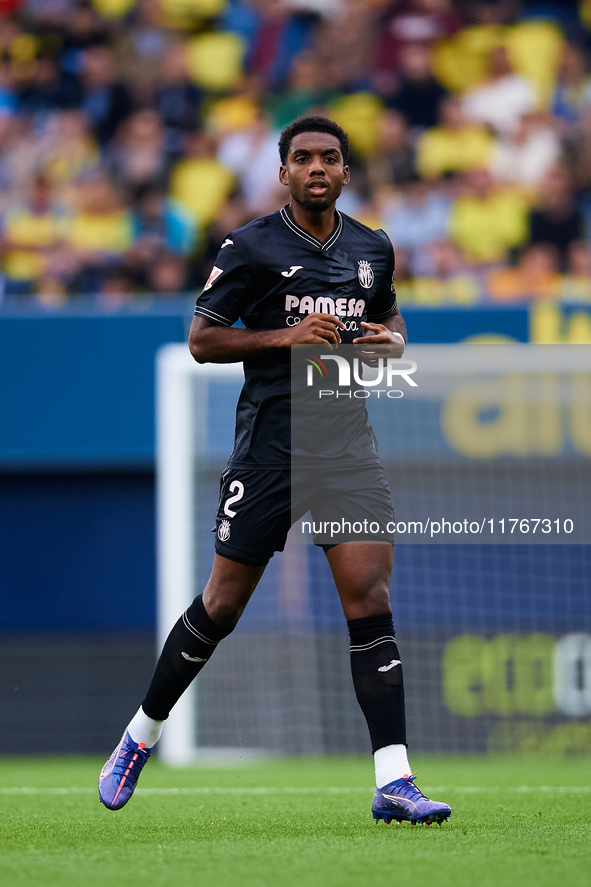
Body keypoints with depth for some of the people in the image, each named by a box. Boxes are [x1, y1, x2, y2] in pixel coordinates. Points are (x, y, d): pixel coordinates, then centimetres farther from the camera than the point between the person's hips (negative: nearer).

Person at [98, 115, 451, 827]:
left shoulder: (373, 249, 10)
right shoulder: (251, 247, -4)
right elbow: (201, 340, -3)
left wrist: (388, 341, 3)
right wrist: (285, 336, -17)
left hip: (346, 440, 3)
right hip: (269, 441, -3)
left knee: (370, 596, -10)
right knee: (223, 605, 3)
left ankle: (392, 782, -13)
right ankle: (139, 736, 25)